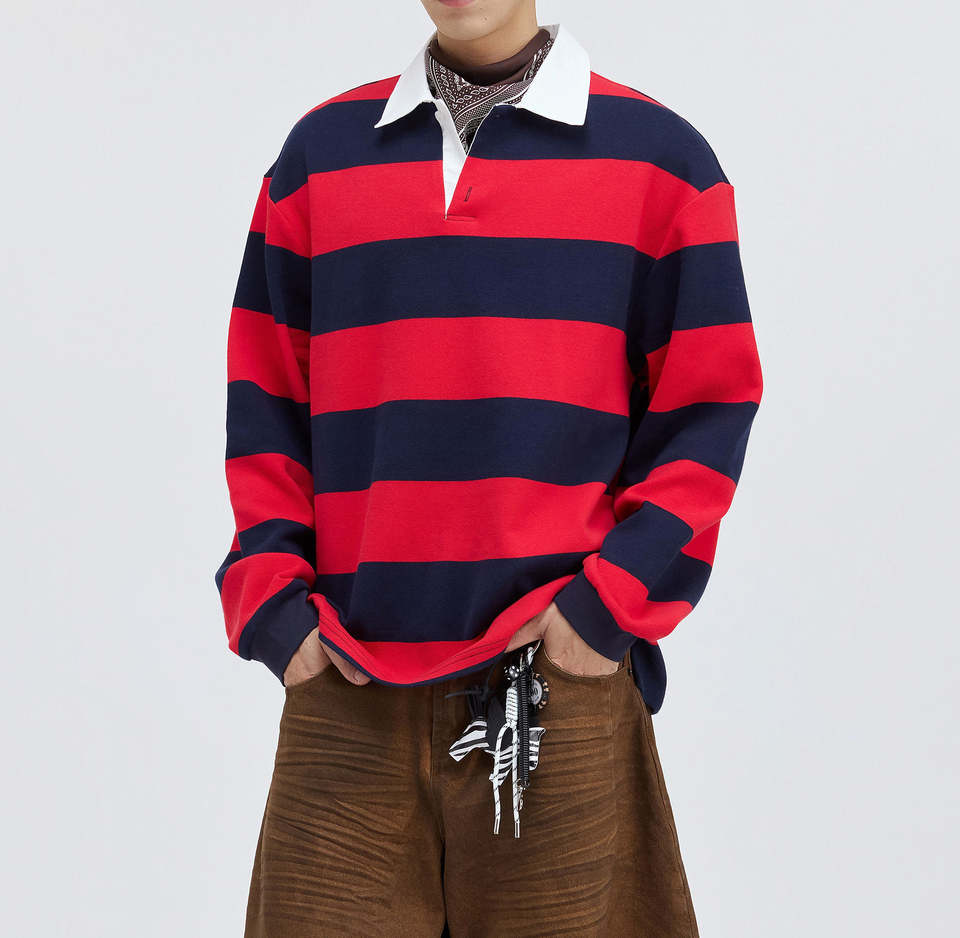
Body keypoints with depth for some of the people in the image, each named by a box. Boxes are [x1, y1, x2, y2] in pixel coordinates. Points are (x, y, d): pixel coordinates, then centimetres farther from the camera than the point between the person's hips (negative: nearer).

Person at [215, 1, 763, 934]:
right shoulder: (319, 150, 13)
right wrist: (268, 595, 1)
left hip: (556, 676, -2)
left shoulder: (659, 153, 6)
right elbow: (262, 394, 13)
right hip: (344, 690, 2)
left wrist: (614, 600, -8)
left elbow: (709, 409, 3)